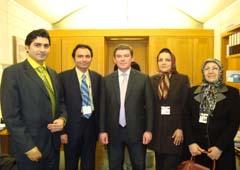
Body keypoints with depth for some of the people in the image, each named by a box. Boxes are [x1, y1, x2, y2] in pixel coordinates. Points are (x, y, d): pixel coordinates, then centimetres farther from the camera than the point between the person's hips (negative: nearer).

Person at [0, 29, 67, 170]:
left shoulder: (53, 73, 9)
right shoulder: (13, 72, -11)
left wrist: (62, 119, -6)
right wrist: (28, 147, -17)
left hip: (53, 142, 6)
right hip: (30, 145, -6)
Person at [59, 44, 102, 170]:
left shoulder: (97, 77, 4)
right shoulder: (63, 77, -8)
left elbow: (100, 103, 7)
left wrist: (100, 127, 6)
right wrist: (62, 130, -10)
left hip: (91, 126, 3)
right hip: (72, 127, -3)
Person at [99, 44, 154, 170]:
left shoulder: (143, 79, -2)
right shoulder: (107, 80, 3)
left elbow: (149, 106, -2)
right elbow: (103, 107, 4)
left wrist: (148, 130, -5)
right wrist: (102, 130, 1)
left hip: (136, 131, -1)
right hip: (114, 132, 2)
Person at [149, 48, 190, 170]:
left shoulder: (182, 79, -2)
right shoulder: (152, 80, 6)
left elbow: (186, 107, -5)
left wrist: (181, 128, -11)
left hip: (175, 129, -3)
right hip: (157, 130, 3)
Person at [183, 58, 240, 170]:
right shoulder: (193, 91, 6)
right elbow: (187, 118, 2)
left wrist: (220, 147, -12)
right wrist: (190, 142, -8)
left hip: (223, 150, -1)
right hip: (197, 148, 1)